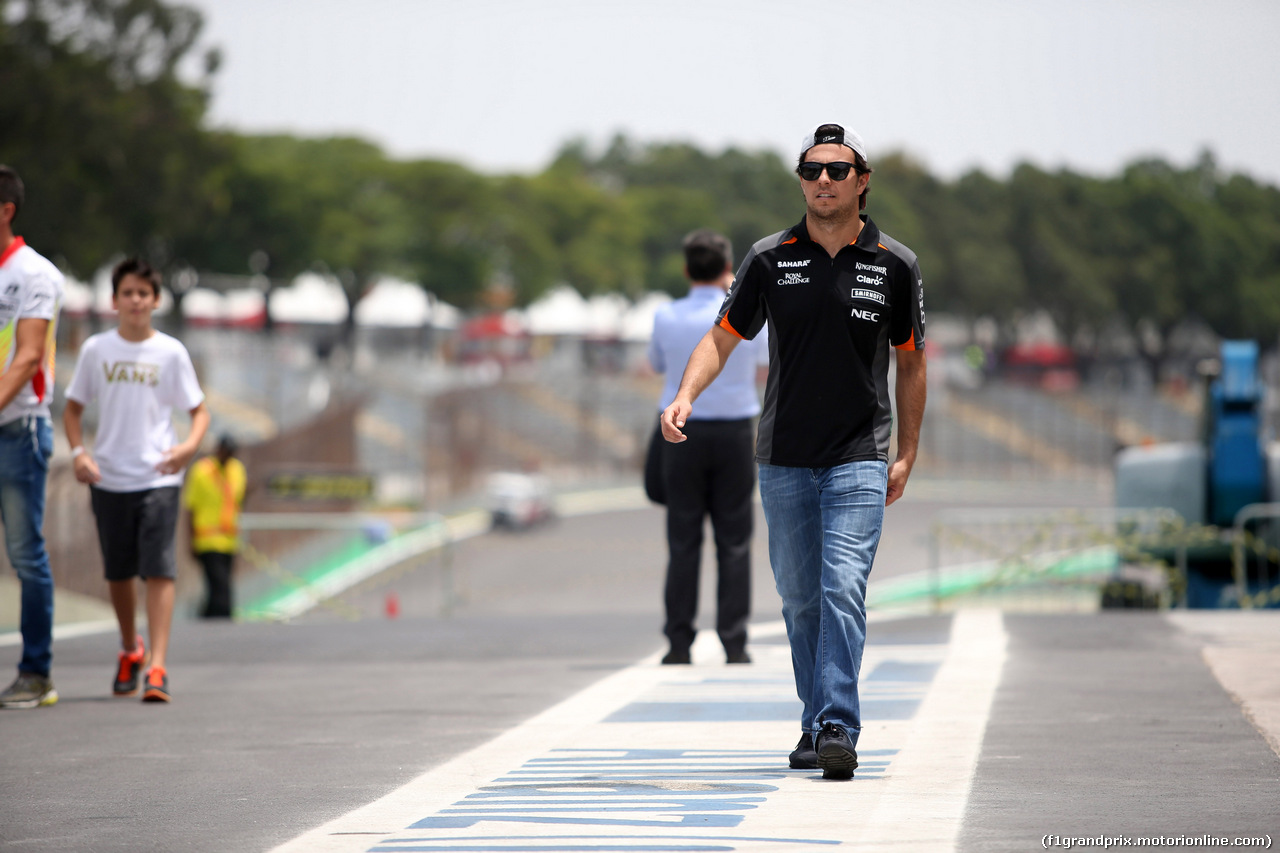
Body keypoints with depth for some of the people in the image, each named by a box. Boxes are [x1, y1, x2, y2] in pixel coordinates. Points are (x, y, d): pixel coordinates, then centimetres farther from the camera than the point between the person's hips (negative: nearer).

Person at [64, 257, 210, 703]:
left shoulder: (170, 352, 1)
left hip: (158, 478, -2)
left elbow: (199, 410, 4)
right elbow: (73, 408, 11)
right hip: (107, 478, 2)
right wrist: (78, 452, -6)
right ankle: (130, 650, 35)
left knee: (159, 569, -13)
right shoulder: (97, 349, 4)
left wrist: (189, 445, -16)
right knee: (118, 571, 12)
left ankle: (157, 668, -17)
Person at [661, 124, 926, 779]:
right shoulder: (770, 259, 2)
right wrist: (685, 396, -14)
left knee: (843, 590, -16)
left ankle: (839, 730, -20)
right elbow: (723, 337, 5)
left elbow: (911, 361, 9)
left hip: (858, 459, -2)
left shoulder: (895, 265, 0)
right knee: (799, 597, 7)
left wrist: (907, 454, 9)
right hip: (783, 459, 2)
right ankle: (814, 725, 19)